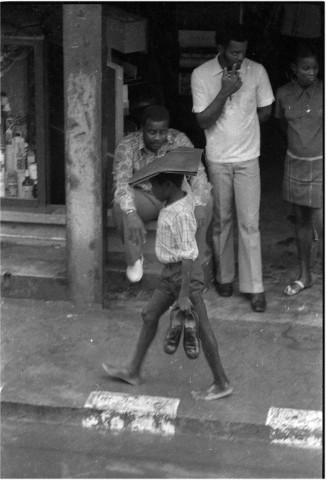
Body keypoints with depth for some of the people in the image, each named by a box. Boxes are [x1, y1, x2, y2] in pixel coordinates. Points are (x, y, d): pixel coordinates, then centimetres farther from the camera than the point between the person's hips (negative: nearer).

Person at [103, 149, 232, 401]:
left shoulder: (180, 213, -25)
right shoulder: (184, 196, 1)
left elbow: (187, 257, -25)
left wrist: (184, 294, -24)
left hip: (185, 273, -10)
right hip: (171, 272, 10)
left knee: (201, 329, 1)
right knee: (150, 316, 17)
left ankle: (222, 384, 14)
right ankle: (133, 371, 30)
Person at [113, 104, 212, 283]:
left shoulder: (179, 140, -14)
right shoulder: (127, 146, -19)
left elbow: (197, 173, -22)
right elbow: (121, 181, -30)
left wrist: (199, 205, -41)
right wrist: (131, 214, -49)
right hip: (143, 199, -1)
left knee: (206, 200, -28)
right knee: (120, 206, -34)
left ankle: (197, 260, -10)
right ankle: (134, 258, -8)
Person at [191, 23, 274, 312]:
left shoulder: (257, 71, -7)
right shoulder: (201, 75, -11)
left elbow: (265, 112, 5)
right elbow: (203, 121, -14)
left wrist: (243, 130, 5)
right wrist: (225, 91, -24)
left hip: (248, 158, 0)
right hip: (217, 159, 0)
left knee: (250, 223, -2)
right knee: (222, 220, 12)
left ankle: (255, 287, 3)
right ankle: (224, 276, 29)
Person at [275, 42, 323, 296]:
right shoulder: (284, 93, -2)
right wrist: (299, 142, 9)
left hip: (319, 165, -4)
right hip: (295, 163, 4)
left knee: (320, 223, -11)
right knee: (301, 221, 14)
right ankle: (305, 275, 26)